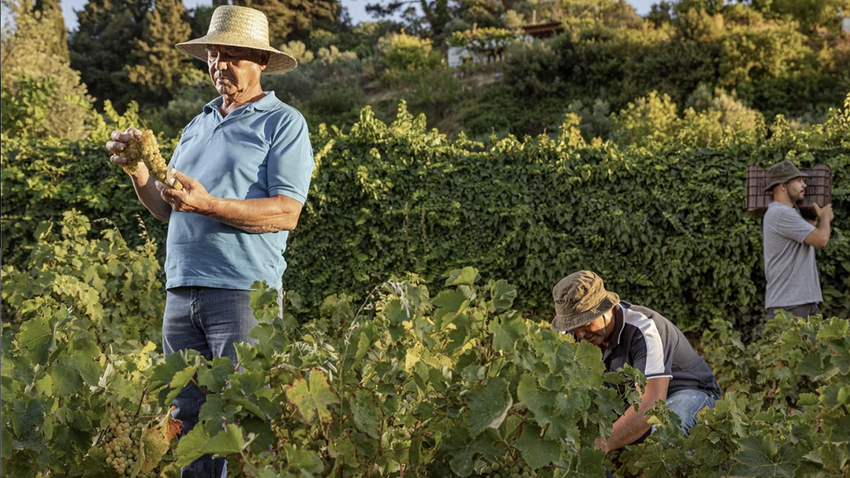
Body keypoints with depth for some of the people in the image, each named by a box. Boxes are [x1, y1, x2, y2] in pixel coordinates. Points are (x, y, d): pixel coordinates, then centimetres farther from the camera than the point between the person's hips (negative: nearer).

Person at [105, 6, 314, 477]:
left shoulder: (283, 123, 0)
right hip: (182, 290, 7)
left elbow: (286, 212, -11)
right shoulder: (197, 127, 22)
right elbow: (167, 210, 21)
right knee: (186, 420, 8)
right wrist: (137, 171, 3)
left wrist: (208, 204, -21)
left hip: (243, 290, -7)